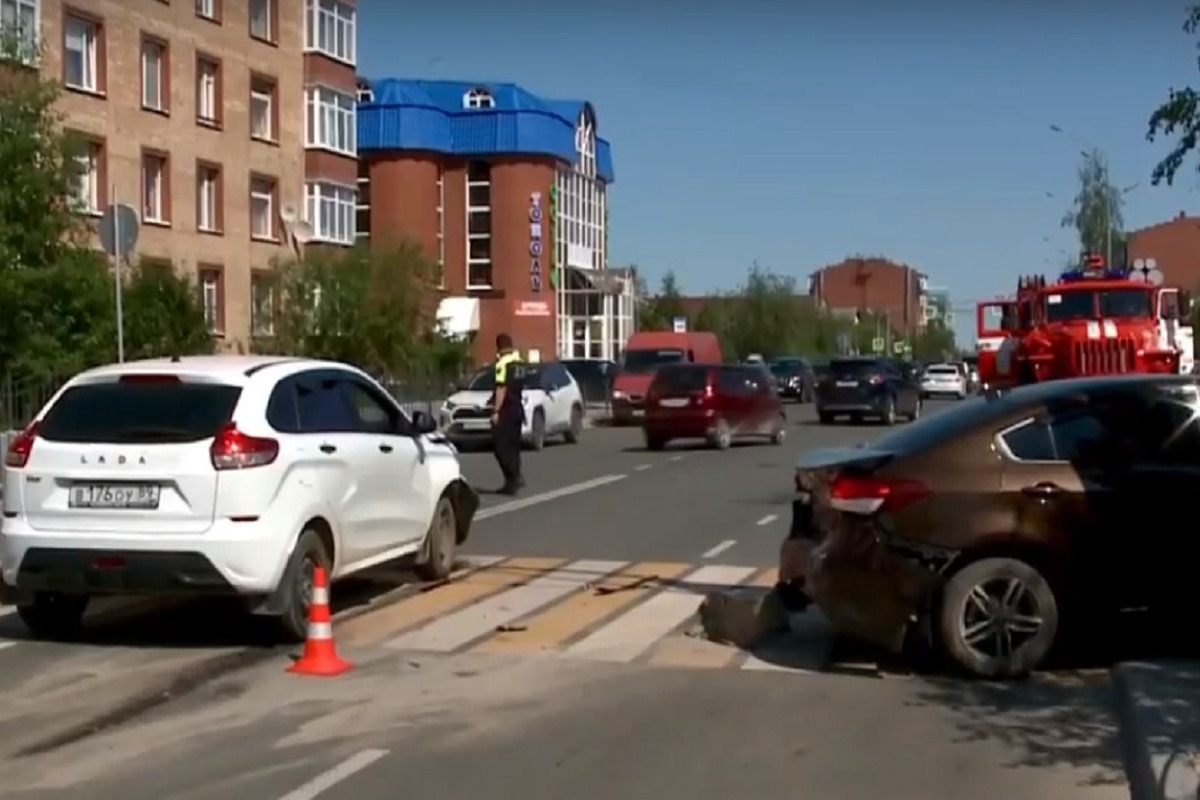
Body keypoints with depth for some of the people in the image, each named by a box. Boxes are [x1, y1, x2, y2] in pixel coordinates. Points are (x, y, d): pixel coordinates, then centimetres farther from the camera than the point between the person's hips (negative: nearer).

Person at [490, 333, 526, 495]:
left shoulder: (503, 362, -15)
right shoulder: (520, 362, 12)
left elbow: (502, 388, -20)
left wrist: (496, 410, -19)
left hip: (506, 409, -8)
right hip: (517, 407, 8)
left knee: (501, 446, -5)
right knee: (512, 445, 12)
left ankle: (515, 477, -15)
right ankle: (512, 481, 11)